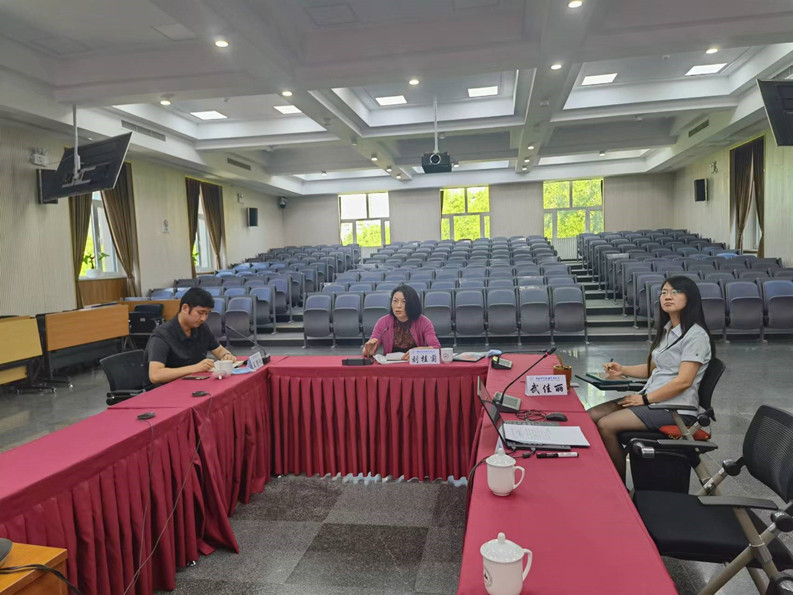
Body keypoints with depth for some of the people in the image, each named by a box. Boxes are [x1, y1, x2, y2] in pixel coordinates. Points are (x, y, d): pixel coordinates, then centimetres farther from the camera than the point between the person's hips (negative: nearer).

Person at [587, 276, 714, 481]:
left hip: (674, 408, -9)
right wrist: (622, 370, 6)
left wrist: (645, 399, -17)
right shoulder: (666, 330, 15)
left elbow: (683, 381, -20)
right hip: (651, 399, 9)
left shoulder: (696, 335, -13)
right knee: (591, 416, -6)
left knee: (606, 425, -22)